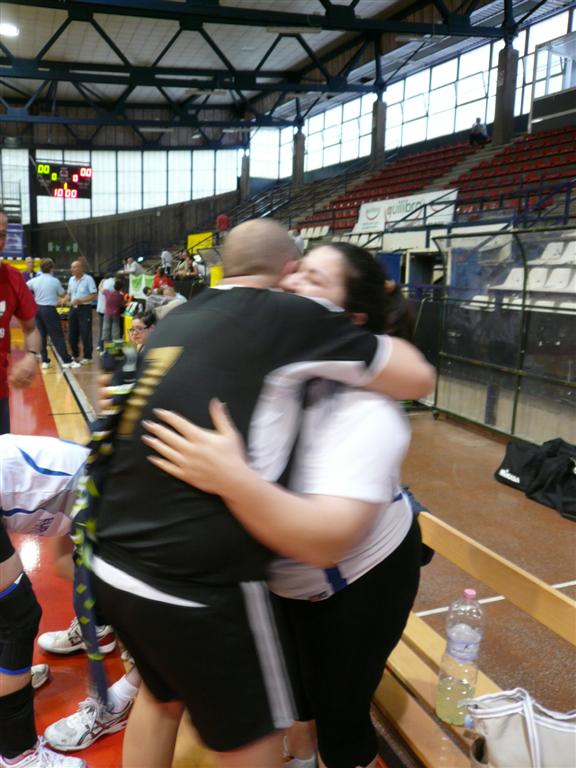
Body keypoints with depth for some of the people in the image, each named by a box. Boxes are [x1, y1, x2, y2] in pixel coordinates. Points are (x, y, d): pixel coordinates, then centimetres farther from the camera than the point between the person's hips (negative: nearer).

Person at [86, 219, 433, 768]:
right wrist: (371, 334, 15)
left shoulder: (175, 320, 10)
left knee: (160, 697, 32)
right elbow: (418, 378, -2)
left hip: (113, 567, 7)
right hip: (195, 585, -7)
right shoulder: (287, 316, -9)